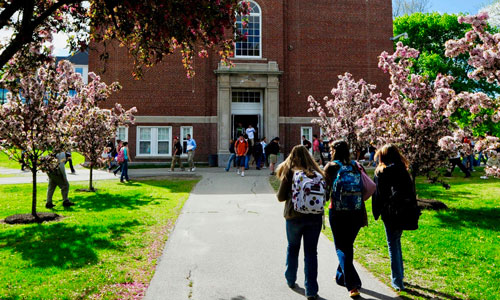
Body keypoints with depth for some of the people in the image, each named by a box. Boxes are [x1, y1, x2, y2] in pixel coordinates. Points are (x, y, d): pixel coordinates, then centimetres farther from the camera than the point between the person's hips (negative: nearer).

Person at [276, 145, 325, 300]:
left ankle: (290, 280, 35)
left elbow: (281, 197, -5)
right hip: (315, 217, 1)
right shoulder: (316, 173, 0)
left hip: (294, 216, -1)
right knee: (311, 252, 7)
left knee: (292, 248, 20)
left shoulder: (289, 172, -7)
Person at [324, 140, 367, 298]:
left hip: (338, 213, -4)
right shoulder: (355, 166, 5)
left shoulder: (331, 166, -6)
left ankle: (353, 284, -4)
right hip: (357, 212, 4)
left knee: (341, 248, 6)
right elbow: (365, 188, 3)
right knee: (348, 245, 20)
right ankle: (341, 277, 36)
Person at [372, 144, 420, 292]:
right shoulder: (403, 170, 6)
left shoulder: (381, 172, -6)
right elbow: (411, 190, 7)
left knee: (393, 245, 3)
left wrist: (376, 212, 4)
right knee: (396, 242, 20)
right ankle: (399, 274, 28)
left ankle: (397, 281, 4)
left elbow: (378, 193, -5)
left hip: (390, 212, -4)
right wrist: (413, 212, 13)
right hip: (405, 212, 4)